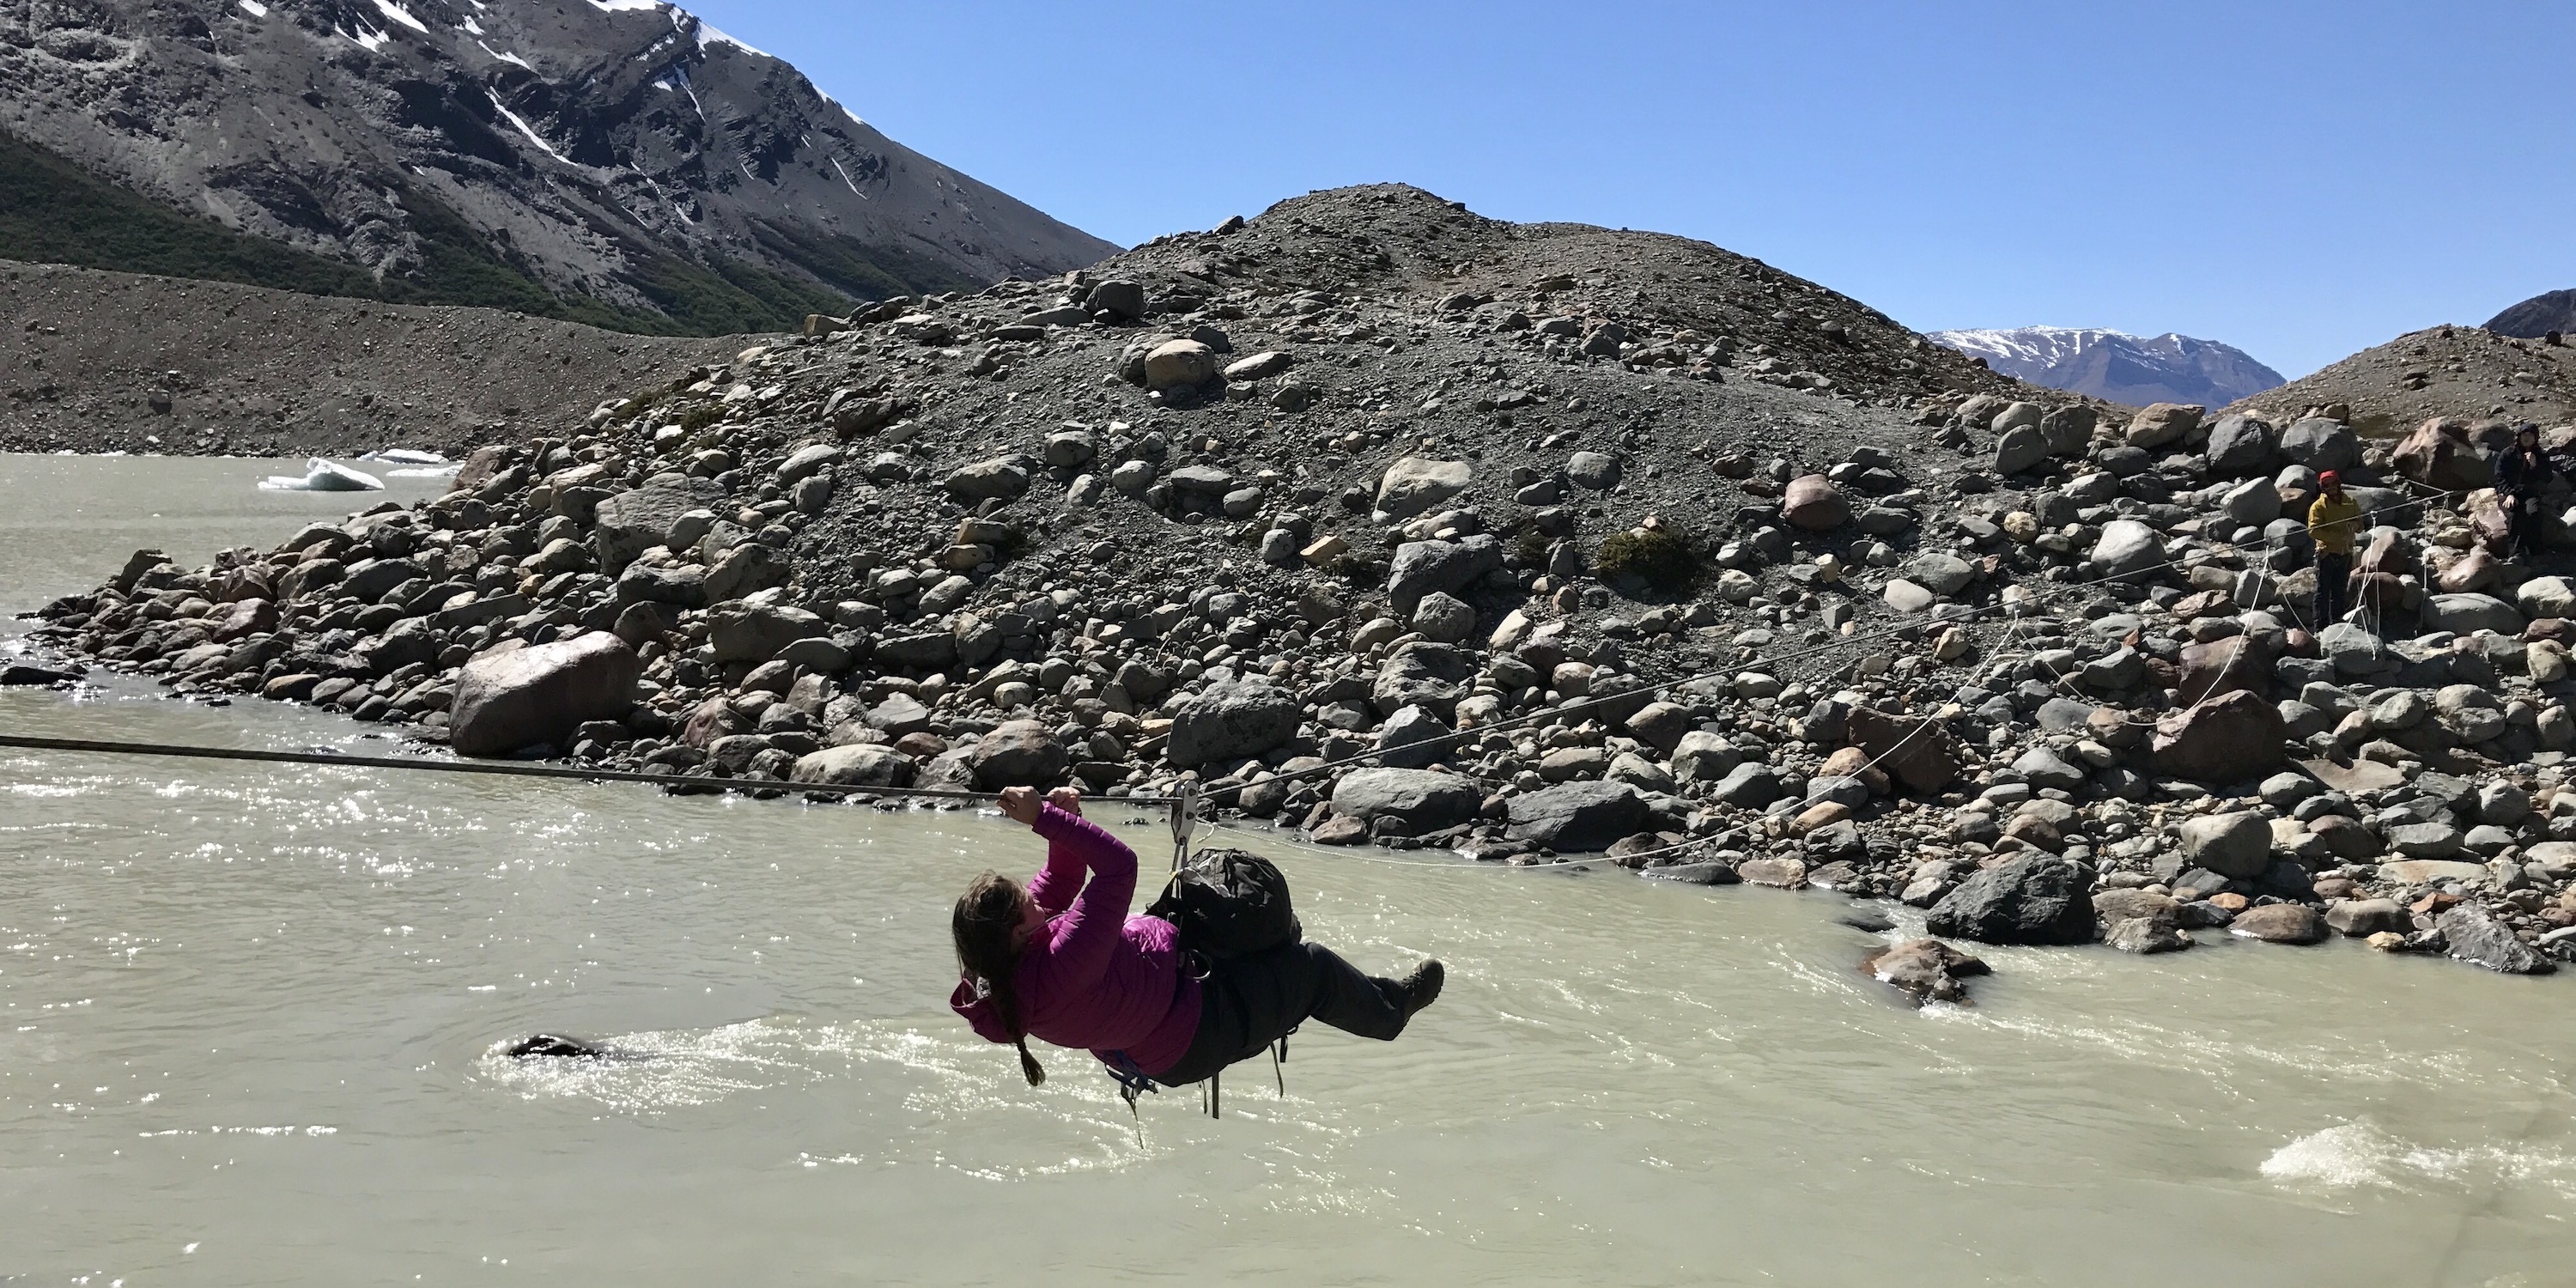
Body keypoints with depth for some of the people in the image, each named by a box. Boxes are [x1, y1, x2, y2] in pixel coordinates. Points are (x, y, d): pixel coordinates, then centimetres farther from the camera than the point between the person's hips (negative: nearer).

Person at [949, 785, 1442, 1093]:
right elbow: (1118, 864, -44)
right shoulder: (1061, 969, -43)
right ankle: (1391, 1007, 39)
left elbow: (1057, 885, 0)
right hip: (1194, 1039, -9)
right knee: (1314, 967, 7)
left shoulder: (995, 966, -16)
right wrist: (1046, 819, -41)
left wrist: (1062, 821, -14)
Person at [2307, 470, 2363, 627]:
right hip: (2327, 553, -4)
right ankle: (2321, 626, -4)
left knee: (2340, 592, 10)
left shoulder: (2351, 504, 11)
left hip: (2345, 554, 4)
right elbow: (2313, 531, -13)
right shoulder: (2319, 506, -3)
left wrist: (2353, 526, -10)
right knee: (2323, 591, -4)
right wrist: (2339, 536, -20)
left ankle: (2337, 624, 16)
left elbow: (2359, 527, 16)